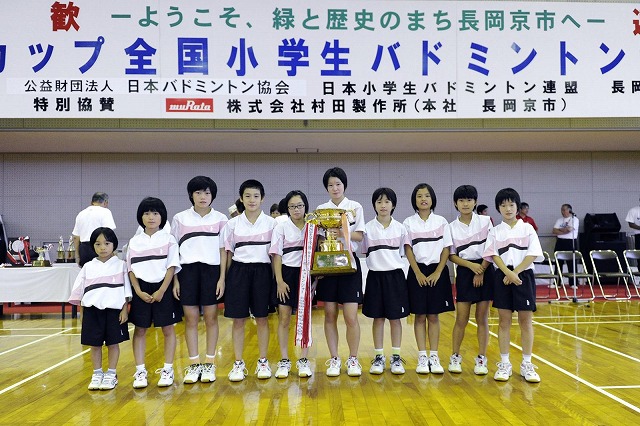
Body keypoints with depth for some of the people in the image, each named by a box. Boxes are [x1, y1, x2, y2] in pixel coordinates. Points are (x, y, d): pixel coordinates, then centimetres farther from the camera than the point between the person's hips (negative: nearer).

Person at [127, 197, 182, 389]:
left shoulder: (168, 239, -1)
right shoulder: (134, 242, 6)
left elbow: (172, 267, -5)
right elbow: (131, 270, 4)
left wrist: (161, 291, -13)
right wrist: (139, 292, -8)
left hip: (163, 288, -2)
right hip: (141, 290, 2)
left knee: (168, 329, 4)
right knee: (139, 330, 4)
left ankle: (168, 370, 14)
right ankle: (140, 371, 13)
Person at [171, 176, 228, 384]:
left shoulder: (220, 219, 4)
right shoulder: (180, 219, 6)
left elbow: (223, 250, 4)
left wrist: (222, 278, -3)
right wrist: (174, 279, 1)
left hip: (212, 270, 0)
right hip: (188, 270, 1)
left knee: (211, 318, 4)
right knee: (190, 318, 3)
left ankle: (209, 363, 14)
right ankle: (193, 364, 14)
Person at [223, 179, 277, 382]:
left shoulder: (271, 223, 2)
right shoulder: (233, 224, 4)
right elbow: (228, 253, 7)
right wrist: (224, 278, 3)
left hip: (262, 271, 0)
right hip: (239, 271, 1)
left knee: (261, 318, 5)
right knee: (238, 320, 3)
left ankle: (263, 362, 18)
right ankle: (238, 364, 14)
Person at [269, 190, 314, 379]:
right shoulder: (281, 227, 1)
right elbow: (276, 255, -2)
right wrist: (279, 281, -9)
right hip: (287, 273, -1)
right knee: (284, 318, 0)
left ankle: (303, 360, 12)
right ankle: (284, 361, 9)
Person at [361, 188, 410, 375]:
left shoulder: (400, 228, 2)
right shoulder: (367, 228, -1)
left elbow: (404, 253, 8)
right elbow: (362, 252, 4)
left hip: (395, 276, 0)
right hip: (375, 276, 0)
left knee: (395, 318, 5)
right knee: (378, 318, 6)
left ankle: (396, 357, 16)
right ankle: (379, 357, 16)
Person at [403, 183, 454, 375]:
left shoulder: (441, 222, 4)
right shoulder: (409, 222, 2)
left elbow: (446, 249, 1)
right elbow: (408, 250, -2)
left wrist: (437, 273, -8)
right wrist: (418, 273, -10)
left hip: (437, 271, 0)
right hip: (417, 272, 0)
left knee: (433, 316, 4)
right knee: (420, 316, 2)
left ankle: (434, 356, 10)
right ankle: (422, 357, 8)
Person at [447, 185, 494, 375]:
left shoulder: (485, 221, 0)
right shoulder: (452, 227, 2)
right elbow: (451, 255, 1)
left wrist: (481, 271, -9)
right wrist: (470, 265, -13)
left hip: (485, 271, 0)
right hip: (464, 273, 0)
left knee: (482, 318, 4)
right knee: (461, 319, 0)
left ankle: (481, 359, 13)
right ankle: (455, 357, 13)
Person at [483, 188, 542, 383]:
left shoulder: (527, 228, 4)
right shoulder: (495, 231, 6)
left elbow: (532, 254, -3)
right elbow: (494, 255, -3)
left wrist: (516, 272, -13)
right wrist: (509, 274, -17)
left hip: (524, 276, 0)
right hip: (502, 277, 1)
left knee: (526, 321, 2)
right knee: (504, 321, 4)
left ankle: (527, 365, 12)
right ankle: (504, 364, 12)